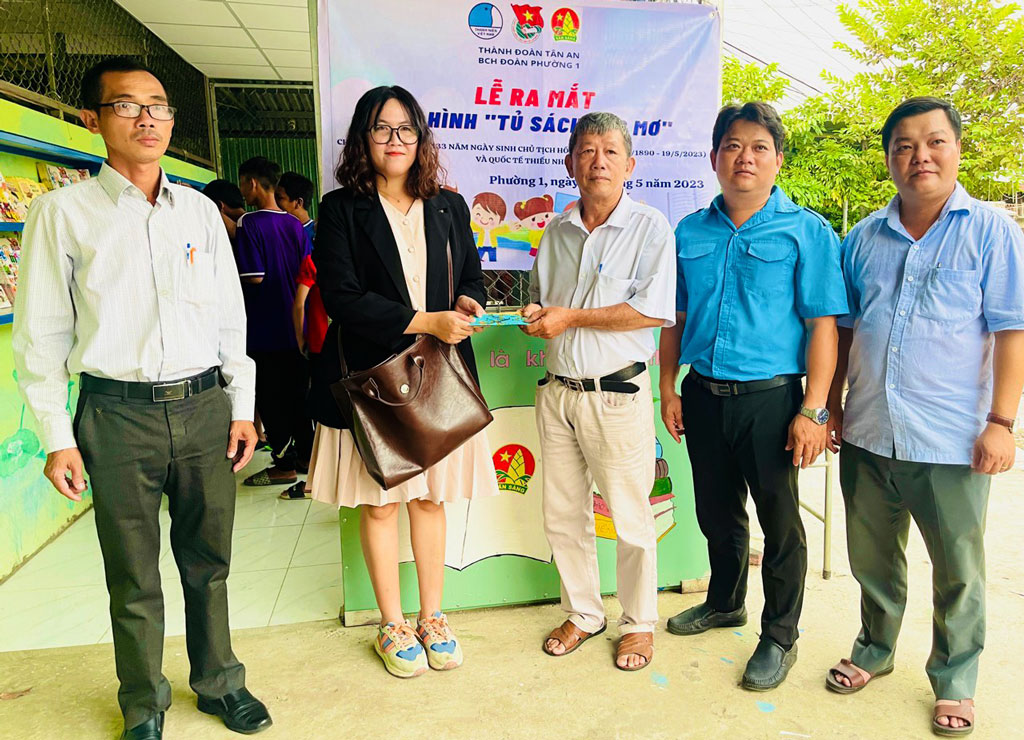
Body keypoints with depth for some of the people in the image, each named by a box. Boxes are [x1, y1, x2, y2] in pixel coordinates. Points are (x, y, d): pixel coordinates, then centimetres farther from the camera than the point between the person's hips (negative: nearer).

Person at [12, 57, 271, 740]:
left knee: (208, 561, 14)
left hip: (205, 406, 3)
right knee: (134, 578, 9)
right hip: (118, 413, -2)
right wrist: (57, 437, -4)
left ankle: (218, 682, 34)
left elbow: (231, 315, 11)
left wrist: (242, 407, 8)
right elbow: (41, 334, 0)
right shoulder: (65, 212, 0)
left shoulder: (200, 210, 8)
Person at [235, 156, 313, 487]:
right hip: (294, 326, 7)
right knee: (297, 392, 15)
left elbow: (253, 277, -18)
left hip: (264, 328, -6)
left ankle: (284, 465, 9)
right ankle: (305, 456, 24)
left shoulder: (249, 223, -13)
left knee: (270, 398, 3)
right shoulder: (295, 225, 6)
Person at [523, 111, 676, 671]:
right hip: (556, 391, 6)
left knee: (630, 518, 6)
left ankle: (639, 622, 27)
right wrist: (534, 316, -3)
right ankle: (583, 613, 33)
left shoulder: (650, 228, -4)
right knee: (562, 516, 13)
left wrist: (570, 317, -14)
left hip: (616, 392, -5)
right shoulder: (555, 231, 13)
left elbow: (653, 310, -15)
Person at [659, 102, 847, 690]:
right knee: (717, 511, 18)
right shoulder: (690, 233, 8)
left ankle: (780, 636, 27)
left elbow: (823, 325, -8)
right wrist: (669, 388, 7)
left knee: (780, 521, 8)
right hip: (703, 395, 4)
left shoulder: (806, 232, -4)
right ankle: (725, 603, 42)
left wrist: (813, 410, -14)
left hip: (770, 398, -4)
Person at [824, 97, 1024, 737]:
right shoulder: (864, 239, 8)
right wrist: (831, 405, 9)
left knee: (958, 572, 11)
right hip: (867, 437, 4)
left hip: (951, 443, -3)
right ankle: (875, 650, 39)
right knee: (872, 558, 18)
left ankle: (955, 683, 32)